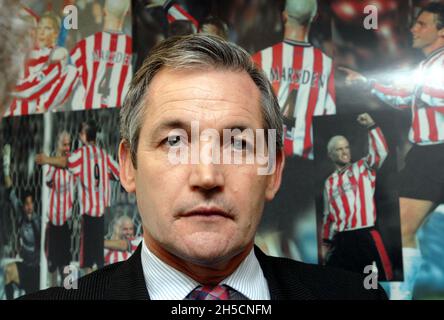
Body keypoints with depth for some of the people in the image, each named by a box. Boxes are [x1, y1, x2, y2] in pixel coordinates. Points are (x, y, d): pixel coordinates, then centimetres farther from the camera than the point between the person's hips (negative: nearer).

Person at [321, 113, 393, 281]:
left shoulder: (363, 168, 4)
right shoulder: (330, 182, 13)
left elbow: (381, 152, -15)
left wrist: (371, 126, -21)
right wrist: (325, 243, 16)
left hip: (366, 237, -4)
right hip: (340, 240, 4)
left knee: (379, 280, -5)